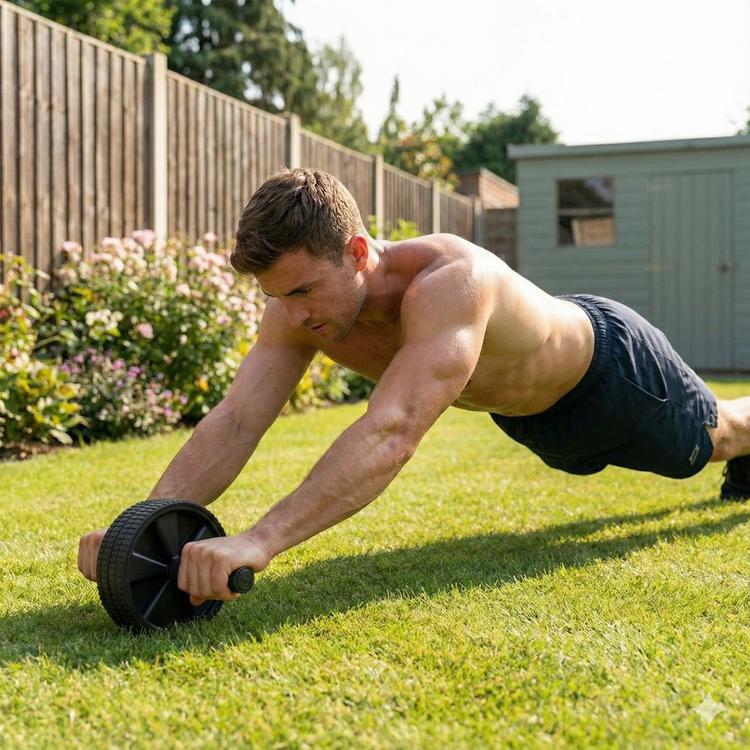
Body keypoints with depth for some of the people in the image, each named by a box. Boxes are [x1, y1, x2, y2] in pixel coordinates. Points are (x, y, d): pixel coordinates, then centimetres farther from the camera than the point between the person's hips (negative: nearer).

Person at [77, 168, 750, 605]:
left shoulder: (449, 281, -51)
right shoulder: (298, 305, -30)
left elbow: (393, 434, -64)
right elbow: (234, 423, -37)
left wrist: (258, 541, -75)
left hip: (607, 361, -6)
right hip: (528, 410, 7)